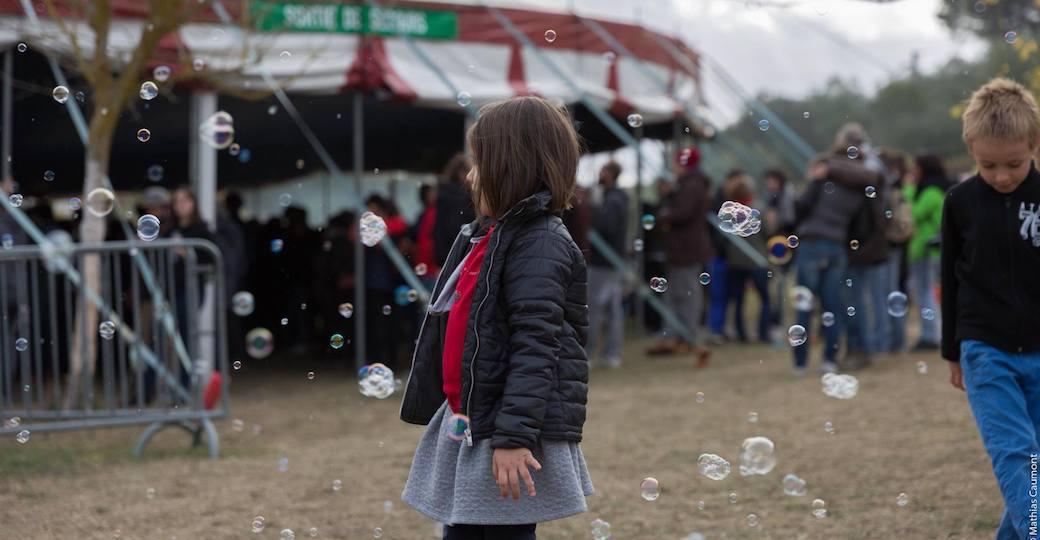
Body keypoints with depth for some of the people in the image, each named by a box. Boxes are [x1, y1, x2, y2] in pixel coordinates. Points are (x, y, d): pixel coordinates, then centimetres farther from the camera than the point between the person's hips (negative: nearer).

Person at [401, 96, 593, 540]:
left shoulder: (540, 245, -16)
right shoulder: (484, 236, 14)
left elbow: (536, 346, -23)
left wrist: (513, 436, -27)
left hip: (510, 433, -9)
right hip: (466, 424, 9)